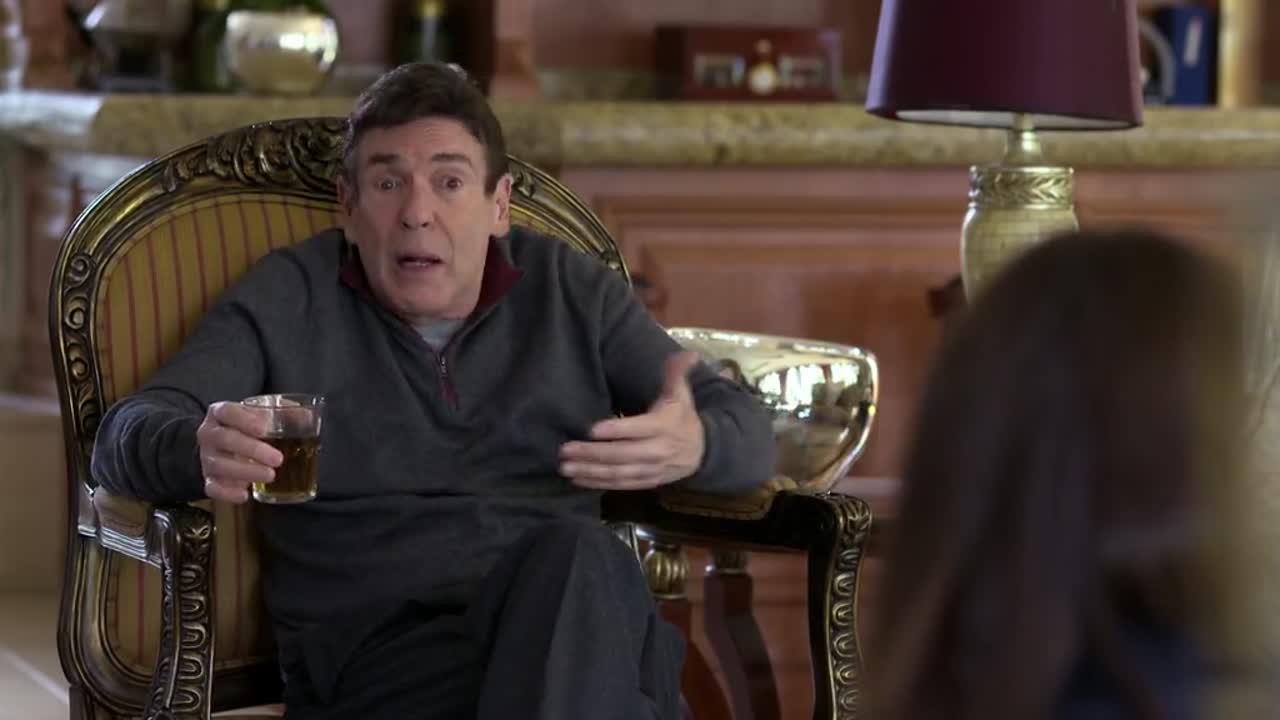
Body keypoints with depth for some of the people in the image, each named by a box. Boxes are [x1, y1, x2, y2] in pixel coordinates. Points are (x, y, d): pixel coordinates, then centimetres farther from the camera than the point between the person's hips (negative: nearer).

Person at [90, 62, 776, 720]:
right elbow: (125, 433, 4)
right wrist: (200, 451, -23)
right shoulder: (288, 300, 15)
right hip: (373, 646, -3)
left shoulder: (570, 289, 20)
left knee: (572, 559, -37)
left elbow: (746, 428, 17)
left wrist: (694, 444, -11)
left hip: (585, 623, 3)